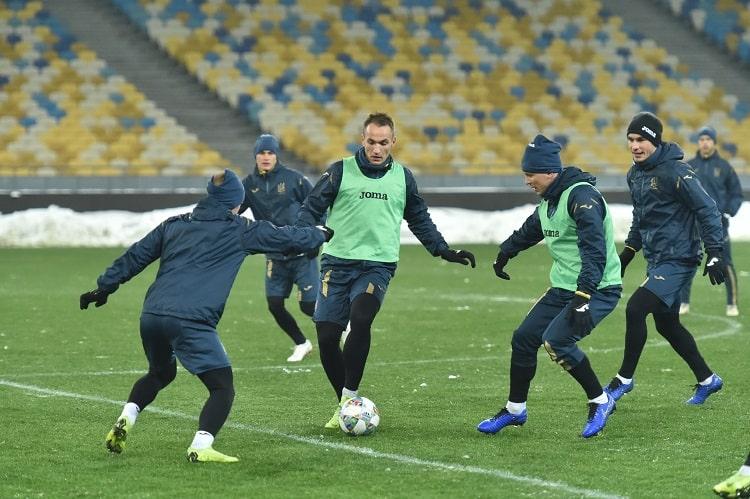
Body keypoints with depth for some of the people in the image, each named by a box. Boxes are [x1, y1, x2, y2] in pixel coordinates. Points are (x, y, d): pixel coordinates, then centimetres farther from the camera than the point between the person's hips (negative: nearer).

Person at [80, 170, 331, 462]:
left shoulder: (174, 225, 21)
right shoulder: (239, 230, 9)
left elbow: (135, 257, 22)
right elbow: (287, 239, 17)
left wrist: (104, 287, 28)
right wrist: (321, 234, 35)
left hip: (151, 315, 6)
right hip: (191, 321, -6)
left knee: (160, 373, 31)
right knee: (223, 387, 1)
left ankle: (125, 421, 12)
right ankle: (201, 446, -19)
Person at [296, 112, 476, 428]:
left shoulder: (402, 177, 10)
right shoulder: (340, 172, 2)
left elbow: (420, 220, 23)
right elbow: (311, 209, 1)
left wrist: (444, 251, 17)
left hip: (378, 264, 0)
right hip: (337, 262, 0)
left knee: (360, 317, -27)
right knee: (326, 336, -5)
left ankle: (350, 396, -18)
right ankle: (344, 404, 13)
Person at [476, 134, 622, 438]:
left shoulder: (581, 196, -21)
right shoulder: (549, 200, 9)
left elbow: (594, 249, -32)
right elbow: (530, 230, 32)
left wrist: (583, 294, -40)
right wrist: (505, 253, 45)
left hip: (598, 289, -9)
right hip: (563, 288, 9)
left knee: (555, 340, -24)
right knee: (523, 338, 7)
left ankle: (600, 402, -6)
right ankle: (514, 410, 24)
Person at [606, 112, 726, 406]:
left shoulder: (675, 172, -18)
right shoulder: (635, 174, 9)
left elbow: (707, 210, -17)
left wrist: (714, 254, -21)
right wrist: (628, 252, 21)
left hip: (678, 259, -9)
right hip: (656, 260, 9)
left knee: (635, 309, -17)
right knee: (666, 324, 14)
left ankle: (624, 379, -3)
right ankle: (707, 380, 28)